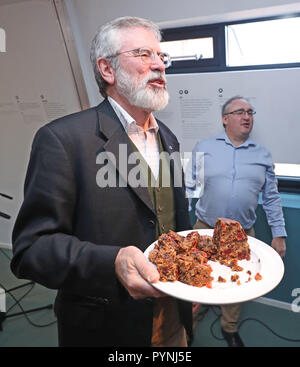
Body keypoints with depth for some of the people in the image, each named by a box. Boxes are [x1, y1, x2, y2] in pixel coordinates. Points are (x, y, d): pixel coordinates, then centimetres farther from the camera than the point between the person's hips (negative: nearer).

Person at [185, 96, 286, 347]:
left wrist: (279, 234, 4)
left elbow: (272, 198, 7)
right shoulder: (204, 147, -2)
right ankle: (194, 311, 45)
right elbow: (189, 187, -1)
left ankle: (230, 329, 40)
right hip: (205, 229, -1)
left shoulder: (263, 155, 3)